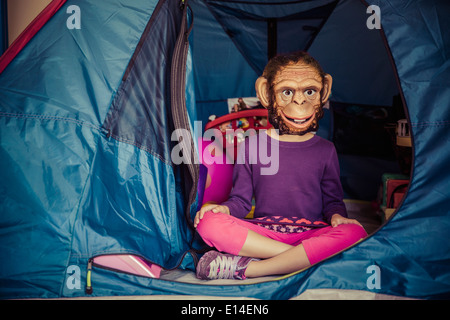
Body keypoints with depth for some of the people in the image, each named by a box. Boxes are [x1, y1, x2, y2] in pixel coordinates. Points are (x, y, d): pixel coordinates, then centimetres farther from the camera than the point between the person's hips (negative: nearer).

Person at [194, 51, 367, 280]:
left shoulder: (325, 150, 9)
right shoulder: (251, 146, 7)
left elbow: (332, 200, 14)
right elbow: (241, 199, 9)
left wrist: (336, 215, -9)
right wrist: (225, 208, -13)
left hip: (310, 233, 1)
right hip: (261, 232, 0)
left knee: (354, 233, -32)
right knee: (208, 223, -27)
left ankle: (246, 268, -28)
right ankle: (303, 257, -26)